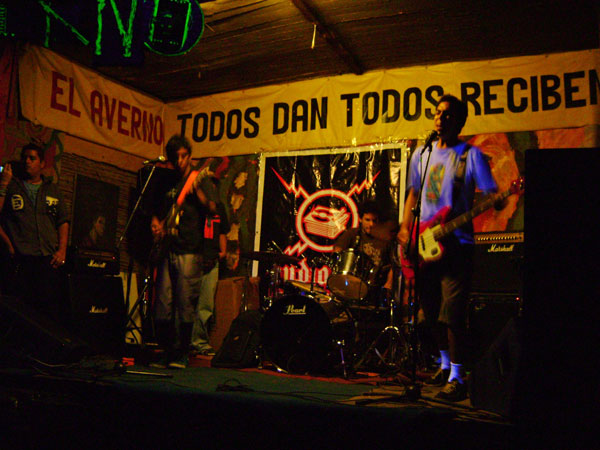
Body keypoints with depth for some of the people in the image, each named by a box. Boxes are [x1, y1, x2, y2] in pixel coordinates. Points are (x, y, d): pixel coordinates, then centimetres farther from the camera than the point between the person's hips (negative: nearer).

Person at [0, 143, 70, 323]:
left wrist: (62, 249, 5)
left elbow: (63, 221, 17)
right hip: (20, 260, -2)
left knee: (53, 308, -5)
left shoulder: (53, 189, 20)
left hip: (49, 260, 2)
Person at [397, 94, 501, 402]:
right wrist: (405, 228, 5)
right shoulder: (422, 154, 14)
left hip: (457, 243, -5)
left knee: (452, 312, -10)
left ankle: (457, 377, -1)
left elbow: (491, 196, -4)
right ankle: (445, 363, 31)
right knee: (432, 310, 13)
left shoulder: (471, 154, 0)